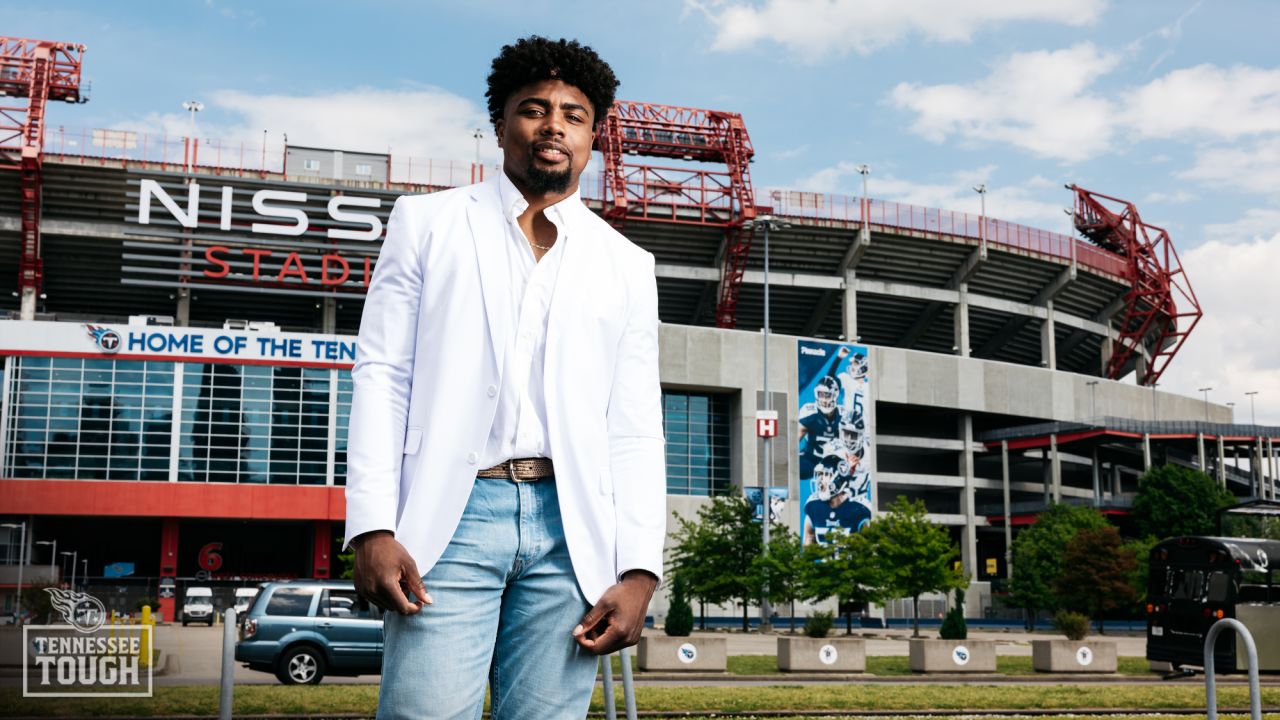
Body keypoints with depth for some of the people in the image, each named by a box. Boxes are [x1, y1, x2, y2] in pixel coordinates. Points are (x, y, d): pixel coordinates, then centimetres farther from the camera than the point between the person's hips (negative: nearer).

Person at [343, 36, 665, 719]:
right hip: (450, 515, -1)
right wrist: (372, 528, -7)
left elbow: (635, 431, 12)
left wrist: (639, 572, 0)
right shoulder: (427, 221, 12)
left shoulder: (626, 265, 16)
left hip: (571, 532, 2)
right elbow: (381, 375, 5)